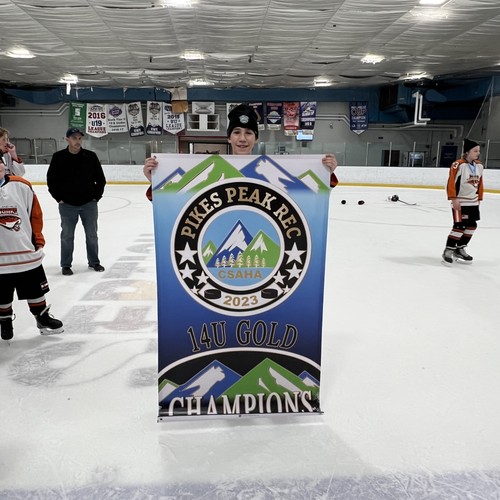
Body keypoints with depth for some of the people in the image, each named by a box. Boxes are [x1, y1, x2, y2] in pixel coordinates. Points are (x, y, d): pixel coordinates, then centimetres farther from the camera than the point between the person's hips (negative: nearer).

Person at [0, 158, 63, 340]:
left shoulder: (21, 186, -4)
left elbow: (35, 214, 5)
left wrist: (38, 240, 6)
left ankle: (43, 317, 35)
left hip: (27, 252, 1)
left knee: (35, 291, 16)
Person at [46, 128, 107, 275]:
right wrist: (59, 198, -3)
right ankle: (66, 265, 19)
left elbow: (101, 178, 6)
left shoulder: (91, 156, -2)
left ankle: (94, 262, 26)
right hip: (67, 205, -1)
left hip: (89, 203, 1)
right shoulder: (58, 157, -5)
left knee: (92, 234, 10)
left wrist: (96, 196, 0)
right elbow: (51, 180, 2)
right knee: (67, 236, 8)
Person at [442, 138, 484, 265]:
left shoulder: (479, 166, 7)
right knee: (460, 226, -12)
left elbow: (480, 183, 14)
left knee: (472, 225, 11)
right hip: (460, 202, -8)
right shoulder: (458, 165, -17)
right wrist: (454, 199, -20)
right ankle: (448, 250, -2)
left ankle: (460, 249, 24)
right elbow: (451, 183, -18)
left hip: (473, 202, 8)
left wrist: (479, 199, 14)